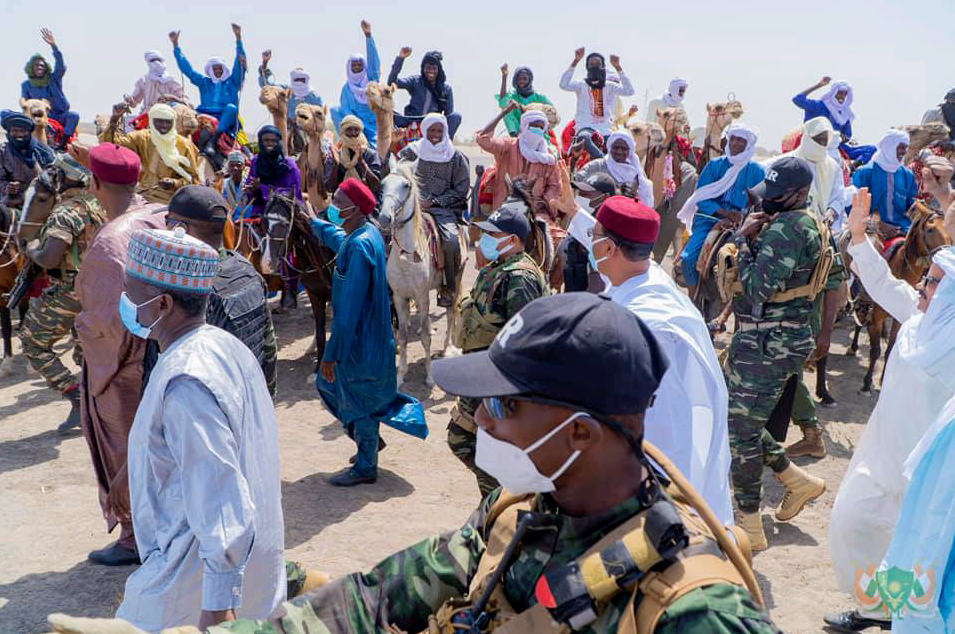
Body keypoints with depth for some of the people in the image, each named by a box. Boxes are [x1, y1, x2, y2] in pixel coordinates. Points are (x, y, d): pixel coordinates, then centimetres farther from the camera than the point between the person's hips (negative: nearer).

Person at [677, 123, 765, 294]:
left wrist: (742, 218, -16)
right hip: (710, 219, 1)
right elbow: (700, 196, 1)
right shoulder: (715, 165, 9)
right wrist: (725, 213, -14)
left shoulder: (757, 171, 7)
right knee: (688, 258, -21)